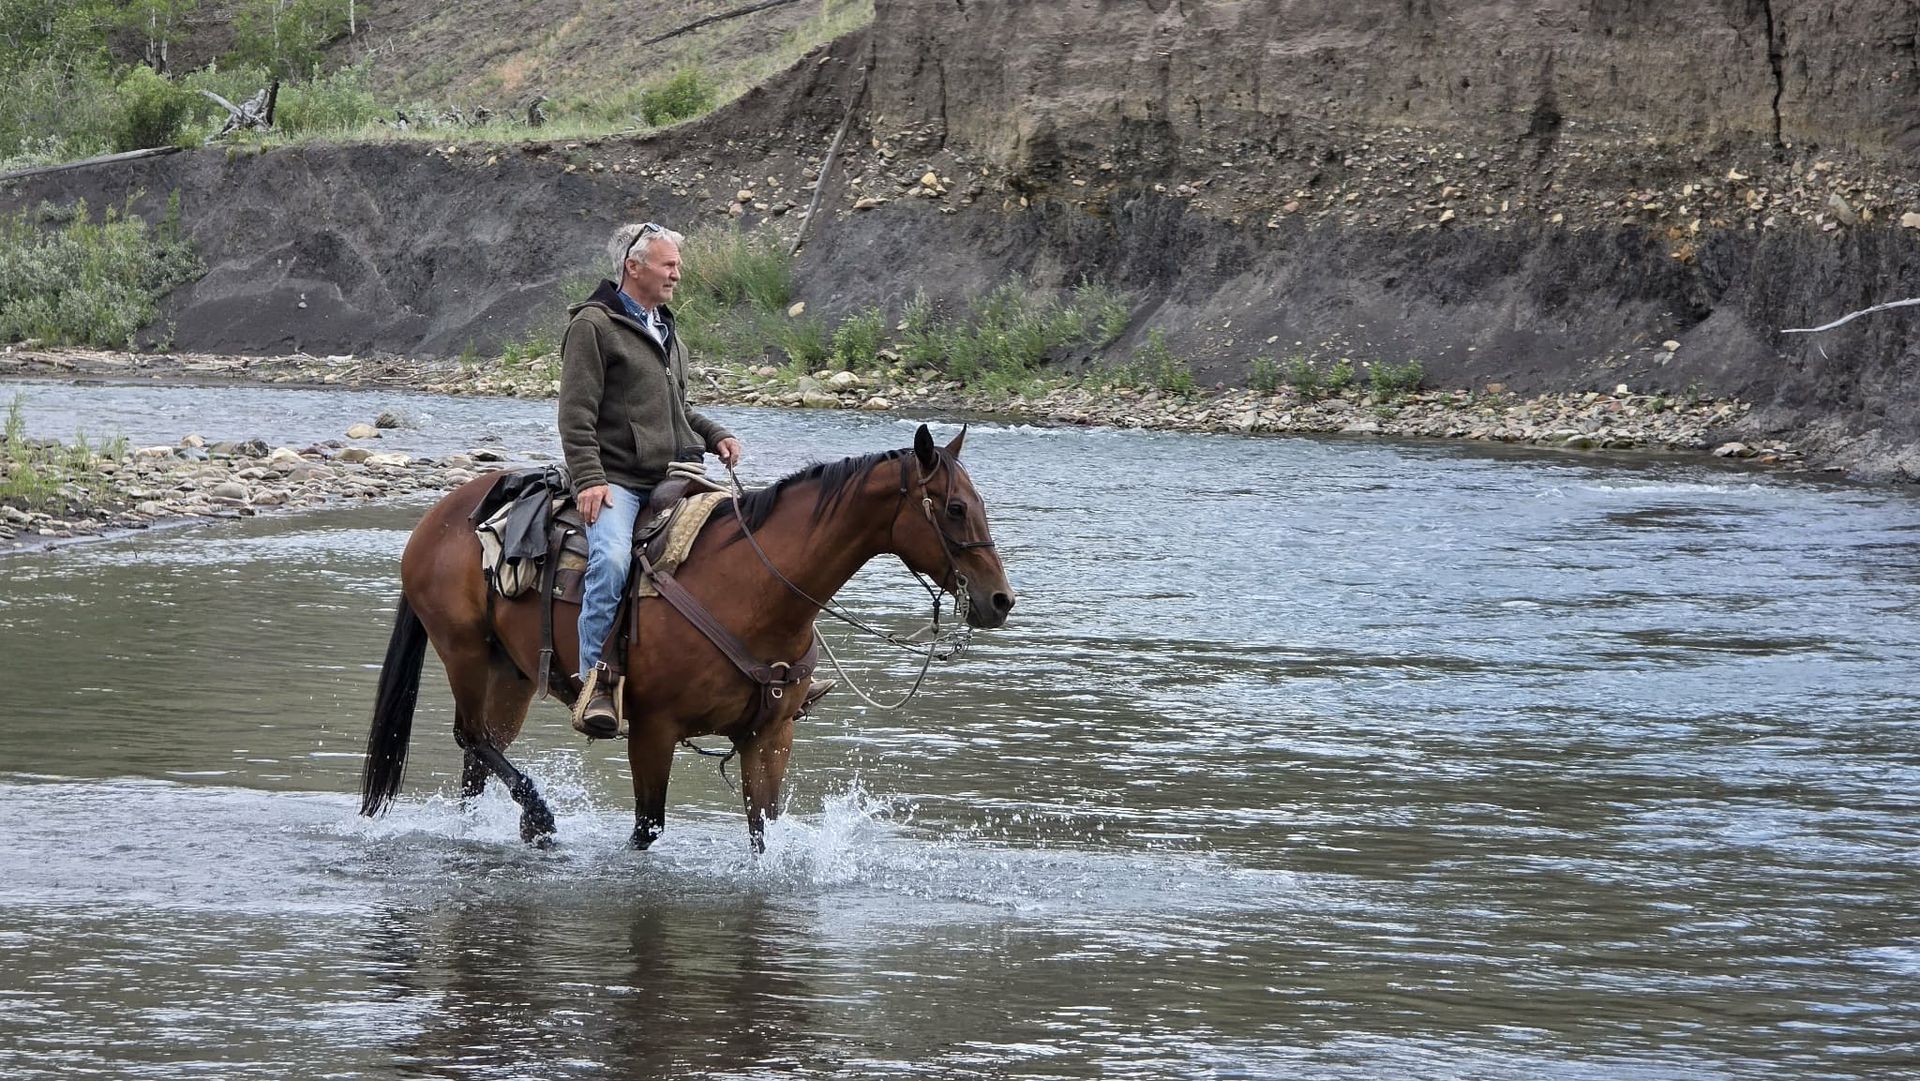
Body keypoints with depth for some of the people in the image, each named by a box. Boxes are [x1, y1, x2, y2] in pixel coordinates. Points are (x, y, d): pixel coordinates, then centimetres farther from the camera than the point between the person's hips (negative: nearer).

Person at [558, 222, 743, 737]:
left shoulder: (666, 330, 23)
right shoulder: (594, 325, -2)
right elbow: (577, 414, -9)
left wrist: (715, 435, 13)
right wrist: (589, 479, -20)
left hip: (673, 478, 8)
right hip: (616, 479, -8)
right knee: (611, 559, -32)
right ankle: (596, 683, -30)